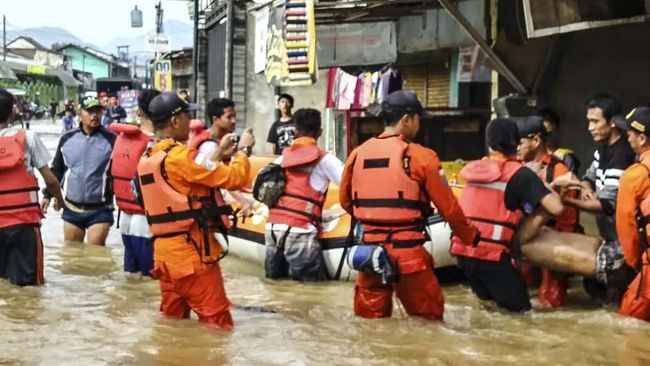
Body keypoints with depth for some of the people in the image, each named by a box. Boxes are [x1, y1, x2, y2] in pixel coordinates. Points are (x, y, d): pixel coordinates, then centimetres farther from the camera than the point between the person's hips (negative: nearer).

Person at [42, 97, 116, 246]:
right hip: (72, 209, 4)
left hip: (100, 210, -4)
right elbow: (56, 170, 13)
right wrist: (47, 195, 8)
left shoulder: (111, 139, -7)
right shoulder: (67, 138, 3)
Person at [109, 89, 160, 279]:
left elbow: (111, 174, 12)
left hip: (126, 217, 8)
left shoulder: (122, 138, 6)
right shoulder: (154, 145, -18)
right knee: (151, 277, -1)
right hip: (147, 220, -8)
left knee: (133, 275, 17)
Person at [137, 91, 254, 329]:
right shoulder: (181, 156, -17)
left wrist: (219, 155, 18)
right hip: (192, 251, -9)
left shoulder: (147, 159, 11)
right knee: (217, 325, -3)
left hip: (164, 250, 9)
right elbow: (234, 178, -17)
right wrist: (243, 150, 0)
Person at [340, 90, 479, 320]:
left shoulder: (358, 154, 4)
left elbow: (346, 201, 17)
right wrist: (471, 236, 13)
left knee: (369, 319, 14)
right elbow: (448, 207, -3)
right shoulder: (420, 157, -8)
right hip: (407, 253, -4)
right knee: (428, 318, 10)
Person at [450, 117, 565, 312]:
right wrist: (547, 188, 10)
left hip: (463, 248, 6)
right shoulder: (520, 174, -4)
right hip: (492, 252, -6)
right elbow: (556, 208, -11)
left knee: (487, 297, 28)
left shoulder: (473, 168, 14)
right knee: (520, 306, 8)